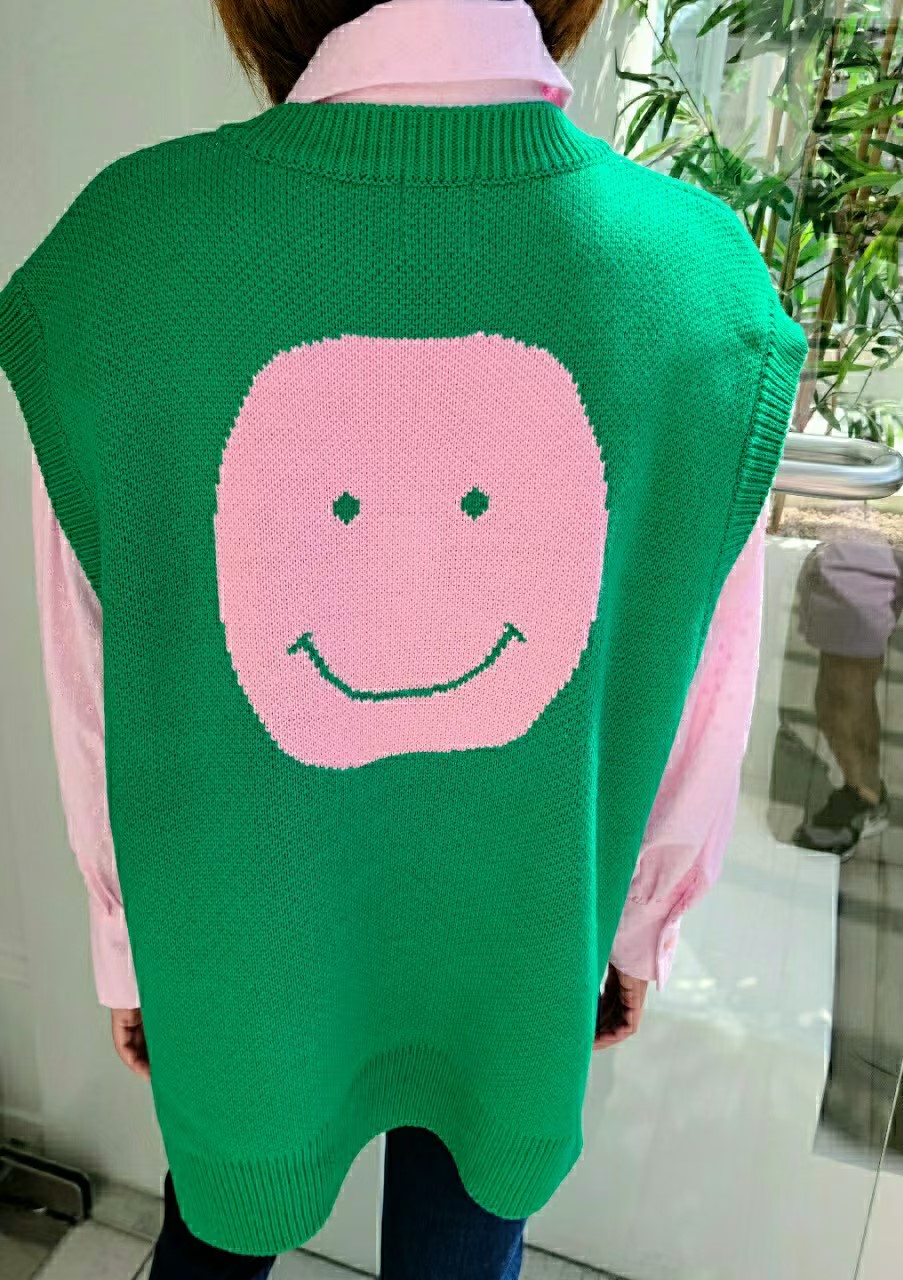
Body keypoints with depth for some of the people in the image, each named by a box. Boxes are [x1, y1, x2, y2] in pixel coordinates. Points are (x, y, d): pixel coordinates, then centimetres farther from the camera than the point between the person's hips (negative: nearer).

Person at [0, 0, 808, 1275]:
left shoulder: (120, 250, -21)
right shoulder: (707, 279, -20)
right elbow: (697, 709, -8)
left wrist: (128, 955, 8)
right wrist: (638, 929, 11)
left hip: (234, 959, 0)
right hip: (517, 967, 2)